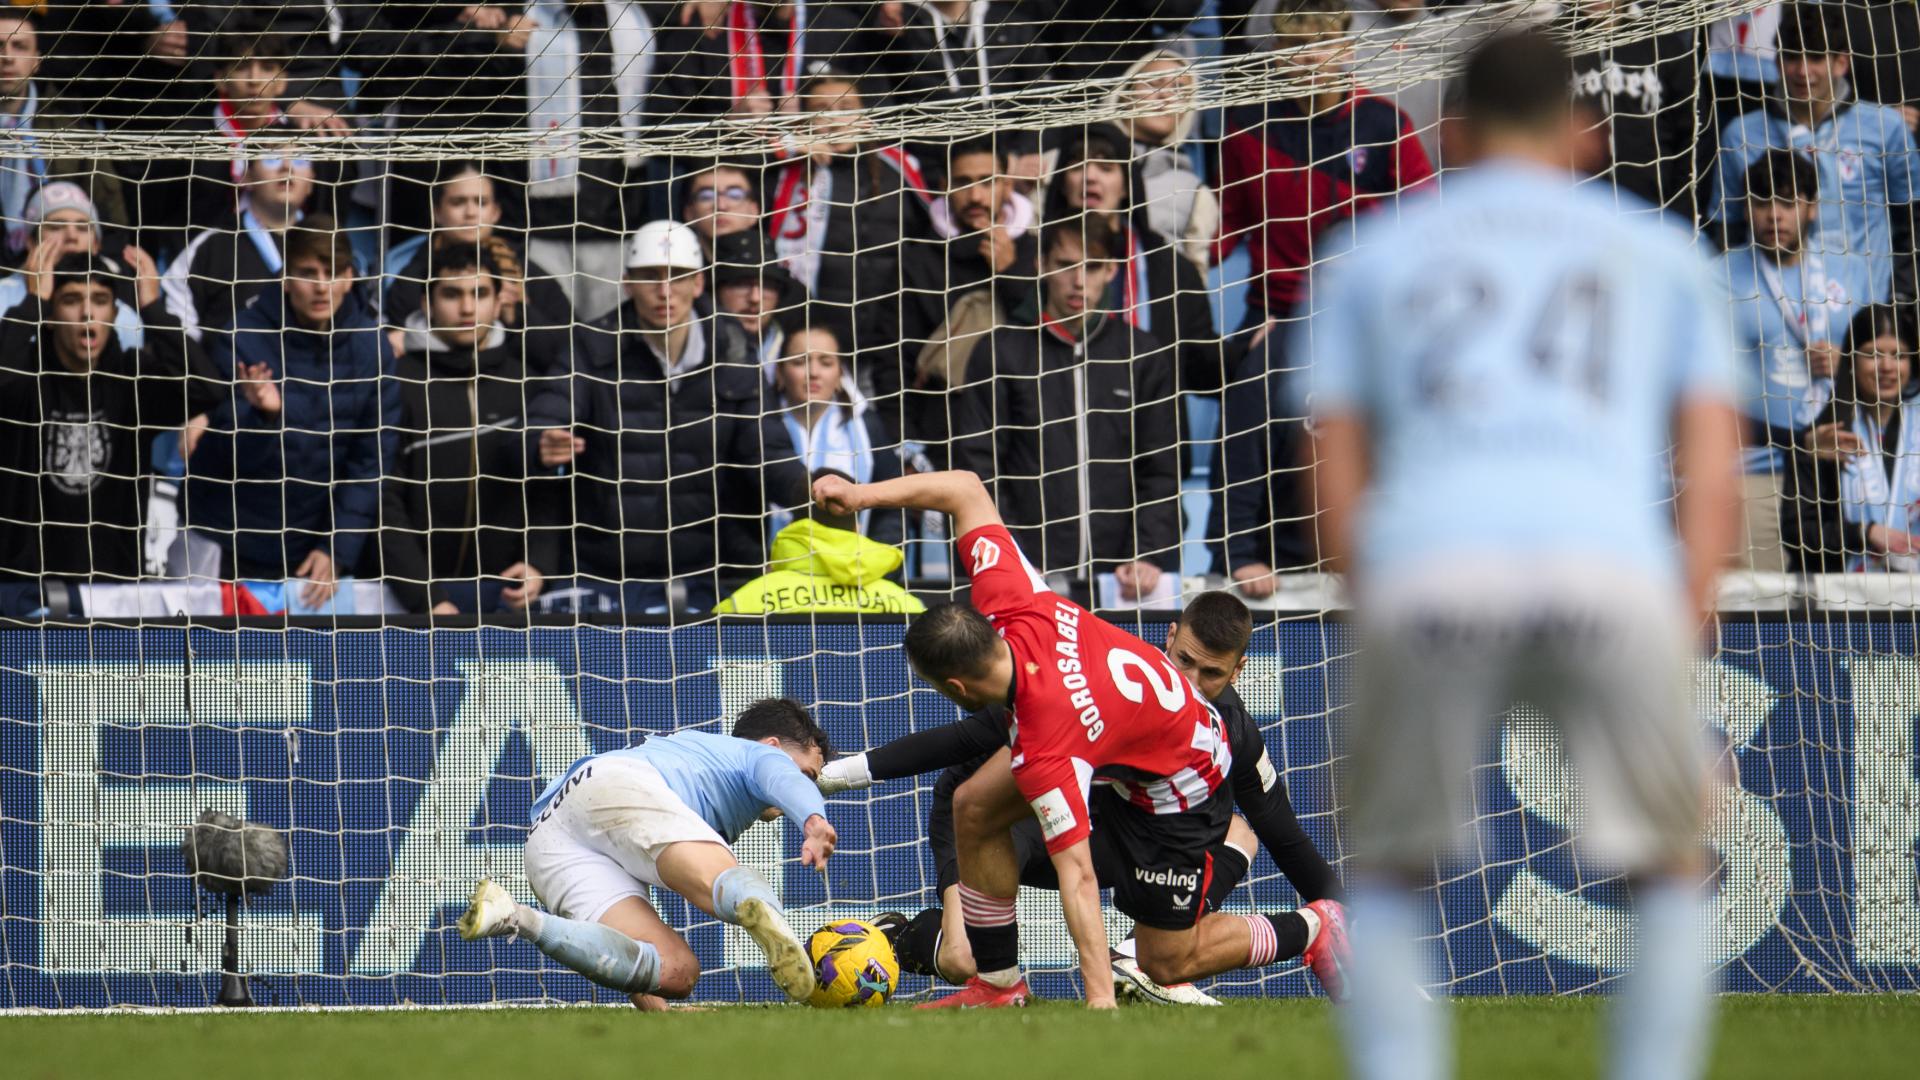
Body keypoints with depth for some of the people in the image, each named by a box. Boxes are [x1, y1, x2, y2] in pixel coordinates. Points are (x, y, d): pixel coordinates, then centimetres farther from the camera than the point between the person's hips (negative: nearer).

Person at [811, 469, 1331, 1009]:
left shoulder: (1042, 751, -41)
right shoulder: (1007, 602, -25)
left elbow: (1076, 876, -41)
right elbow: (966, 489, -13)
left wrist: (1100, 999, -41)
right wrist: (863, 494, -14)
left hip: (1177, 783, -8)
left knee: (1168, 963, 2)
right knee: (973, 806, -3)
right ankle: (998, 984, 9)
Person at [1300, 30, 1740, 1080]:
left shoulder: (1370, 257, 27)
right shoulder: (1662, 256, 27)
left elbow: (1338, 491, 18)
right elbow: (1714, 480, 16)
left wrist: (1386, 629, 20)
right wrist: (1672, 656, 14)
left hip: (1427, 571, 0)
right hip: (1614, 577, 0)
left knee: (1387, 876, 22)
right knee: (1669, 871, 22)